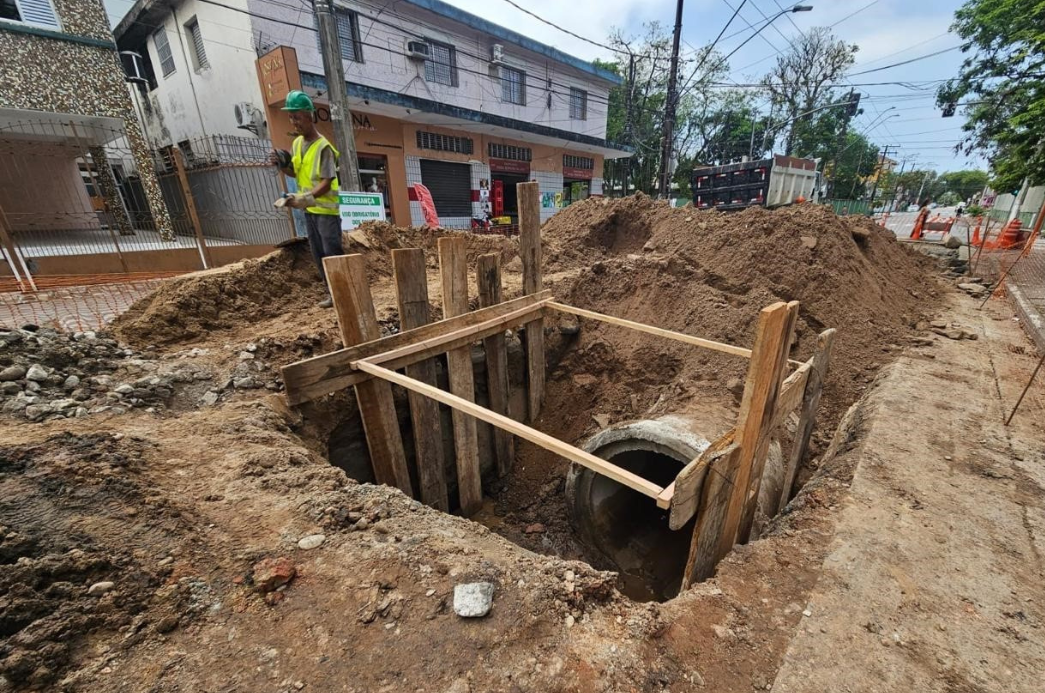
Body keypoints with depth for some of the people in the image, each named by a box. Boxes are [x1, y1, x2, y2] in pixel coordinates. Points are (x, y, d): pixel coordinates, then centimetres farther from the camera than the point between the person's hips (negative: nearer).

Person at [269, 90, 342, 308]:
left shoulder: (323, 147, -15)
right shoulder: (296, 143, 10)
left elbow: (327, 183, -21)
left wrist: (305, 197, -31)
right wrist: (282, 165, 1)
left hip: (326, 209, -8)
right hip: (309, 209, 8)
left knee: (333, 252, -7)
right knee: (318, 254, 9)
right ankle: (331, 292, 18)